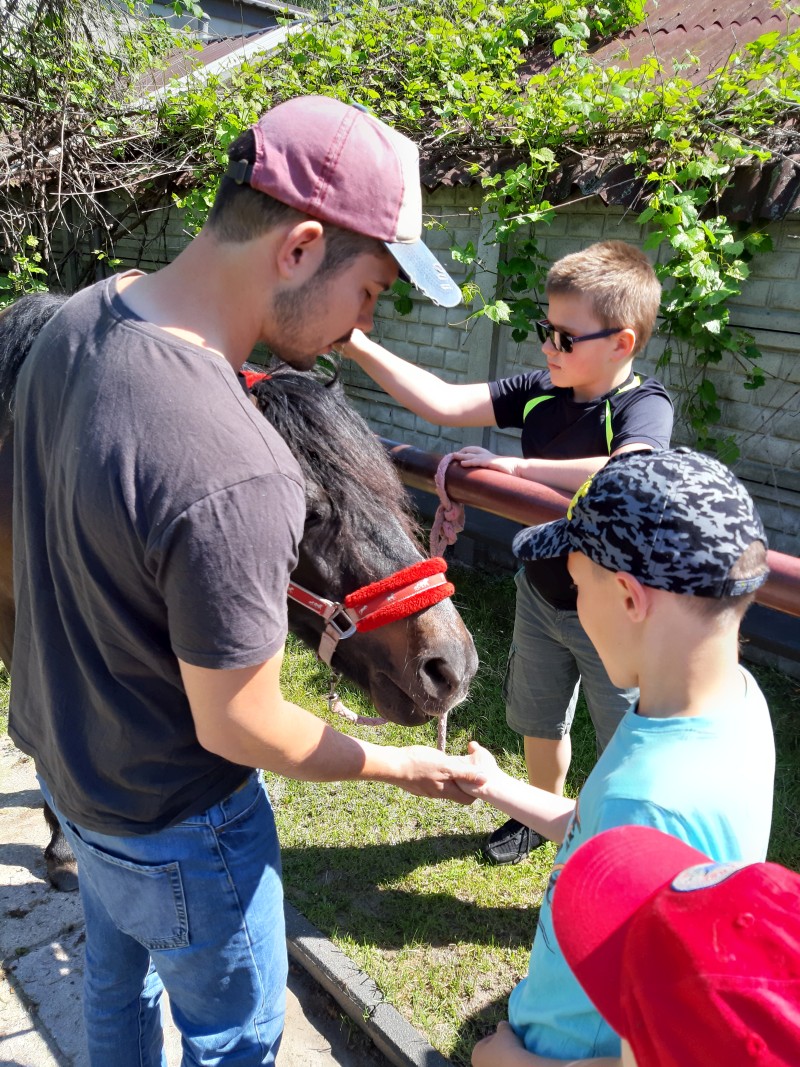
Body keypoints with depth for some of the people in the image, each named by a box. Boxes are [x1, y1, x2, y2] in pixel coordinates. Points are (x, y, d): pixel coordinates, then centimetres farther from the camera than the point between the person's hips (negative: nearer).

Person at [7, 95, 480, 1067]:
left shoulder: (80, 319, -11)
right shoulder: (233, 481, -40)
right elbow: (236, 727, -26)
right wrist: (395, 765, -10)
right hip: (169, 823, -8)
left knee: (116, 978, 34)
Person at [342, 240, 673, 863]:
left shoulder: (645, 405, -23)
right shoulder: (538, 392, -7)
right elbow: (443, 403, -12)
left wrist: (514, 465, -39)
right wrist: (359, 346, -20)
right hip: (541, 595, 6)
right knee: (539, 720, 26)